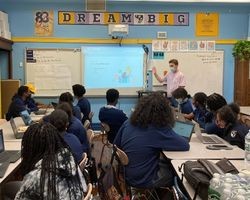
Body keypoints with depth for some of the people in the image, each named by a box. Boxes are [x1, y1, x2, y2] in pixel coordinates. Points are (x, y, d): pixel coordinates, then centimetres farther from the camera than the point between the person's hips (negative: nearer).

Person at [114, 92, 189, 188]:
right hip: (144, 181, -6)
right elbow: (185, 145, -18)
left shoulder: (128, 123, -6)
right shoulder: (159, 129, -23)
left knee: (165, 162, 26)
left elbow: (116, 146, 6)